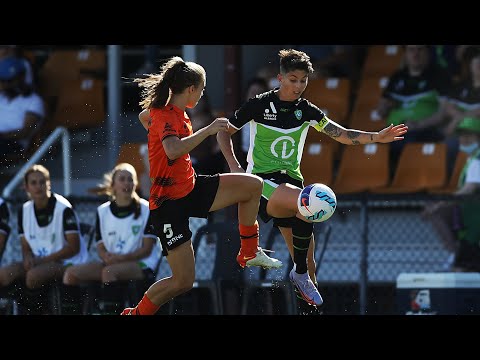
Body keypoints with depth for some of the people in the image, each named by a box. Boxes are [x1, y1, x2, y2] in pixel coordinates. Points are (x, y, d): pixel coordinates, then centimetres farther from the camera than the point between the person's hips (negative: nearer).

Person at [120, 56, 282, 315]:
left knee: (253, 185, 4)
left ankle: (249, 253, 18)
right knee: (183, 281, -10)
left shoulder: (174, 111, 4)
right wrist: (208, 130, -37)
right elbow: (173, 150, -44)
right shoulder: (166, 116, -23)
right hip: (169, 203, -9)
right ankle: (135, 314, 11)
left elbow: (144, 116, 28)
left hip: (190, 188, 9)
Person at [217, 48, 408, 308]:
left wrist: (377, 137, -9)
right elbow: (224, 133, 5)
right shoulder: (259, 105, -4)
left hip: (291, 180, 5)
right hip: (262, 179, -5)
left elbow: (343, 135, 6)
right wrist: (234, 166, -9)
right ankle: (301, 274, -18)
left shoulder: (305, 110, 7)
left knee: (305, 254, 0)